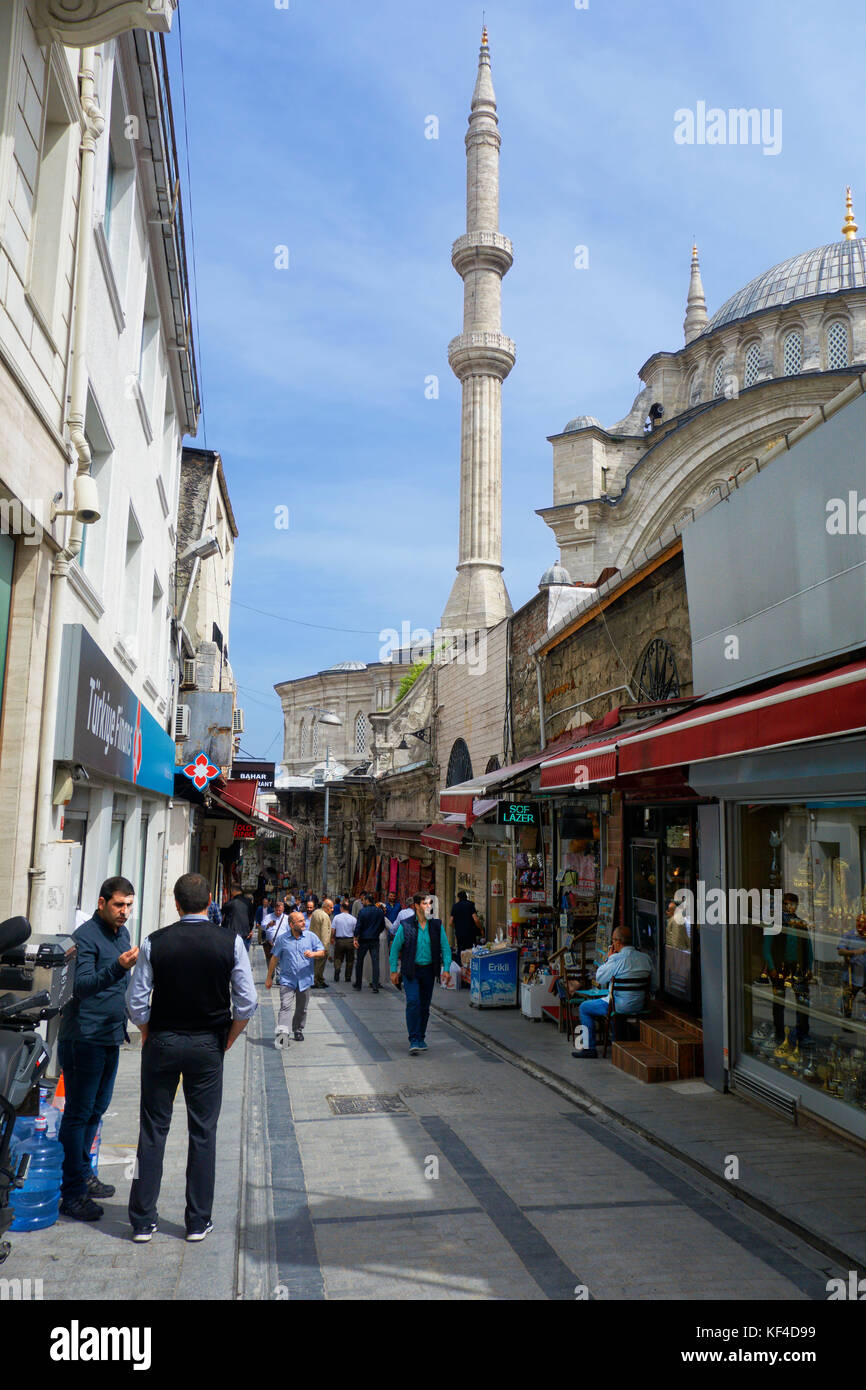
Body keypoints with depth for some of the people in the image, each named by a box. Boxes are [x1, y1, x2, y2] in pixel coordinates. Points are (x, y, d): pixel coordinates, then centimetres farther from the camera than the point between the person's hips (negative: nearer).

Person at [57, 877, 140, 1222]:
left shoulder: (122, 933, 11)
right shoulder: (86, 935, -15)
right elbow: (82, 986, -27)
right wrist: (118, 967, -40)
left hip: (111, 1037, 8)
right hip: (84, 1037, -8)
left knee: (97, 1108, 17)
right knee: (78, 1113, -2)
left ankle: (82, 1175, 29)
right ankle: (71, 1193, 4)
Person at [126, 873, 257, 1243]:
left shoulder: (154, 943, -9)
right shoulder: (230, 942, -9)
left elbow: (137, 1003, -7)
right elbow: (247, 1002, -9)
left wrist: (149, 1039, 10)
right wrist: (228, 1040, 6)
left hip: (161, 1044, 0)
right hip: (208, 1046, 0)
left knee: (153, 1130, 11)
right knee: (203, 1132, 9)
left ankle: (142, 1221, 17)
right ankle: (198, 1222, 17)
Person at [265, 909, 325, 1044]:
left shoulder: (311, 936, 4)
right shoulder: (282, 939, 1)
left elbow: (322, 952, 6)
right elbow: (274, 958, 8)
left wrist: (313, 954, -17)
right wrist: (269, 978, 10)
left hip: (305, 979, 2)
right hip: (287, 980, -2)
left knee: (301, 1009, 12)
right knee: (285, 1006, -16)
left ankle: (298, 1031, 29)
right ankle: (282, 1033, -24)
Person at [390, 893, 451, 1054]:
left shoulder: (437, 925, 1)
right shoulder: (405, 926, -7)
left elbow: (445, 948, 5)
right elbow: (395, 948, 1)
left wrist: (446, 969, -5)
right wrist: (394, 970, 0)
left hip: (429, 970, 3)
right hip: (411, 970, -3)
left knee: (425, 1006, 9)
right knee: (413, 1002, -16)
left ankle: (421, 1038, 25)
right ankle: (414, 1040, -12)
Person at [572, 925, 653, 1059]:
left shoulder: (616, 959, -20)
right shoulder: (646, 958, -1)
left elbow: (599, 978, -9)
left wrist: (608, 958, 2)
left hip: (621, 1006, -7)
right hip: (640, 1005, 7)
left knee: (584, 1008, 12)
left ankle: (589, 1048, 12)